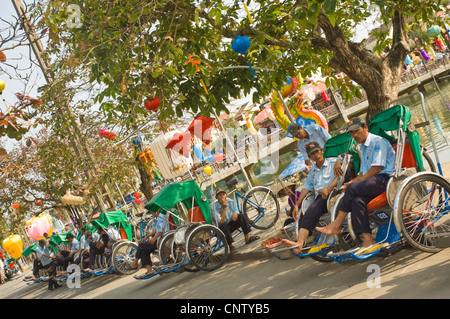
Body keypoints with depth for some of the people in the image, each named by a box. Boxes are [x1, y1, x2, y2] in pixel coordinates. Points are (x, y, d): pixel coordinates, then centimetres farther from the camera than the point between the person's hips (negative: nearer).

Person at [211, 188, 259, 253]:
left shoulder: (230, 202, -6)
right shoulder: (214, 208, -21)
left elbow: (236, 213, -4)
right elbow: (220, 222, -27)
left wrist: (235, 214, -29)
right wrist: (224, 208, -32)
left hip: (230, 225, 5)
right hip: (221, 229, -5)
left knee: (241, 216, -17)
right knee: (223, 225, -38)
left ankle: (247, 238, -21)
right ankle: (231, 246, -32)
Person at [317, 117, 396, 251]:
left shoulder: (378, 141, -4)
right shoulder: (363, 147, 25)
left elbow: (377, 168, -13)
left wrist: (355, 182, -11)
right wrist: (353, 181, 6)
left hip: (385, 178, -7)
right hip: (373, 182, 7)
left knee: (352, 188, -27)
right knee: (356, 200, -23)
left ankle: (336, 225, -18)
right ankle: (368, 241, -28)